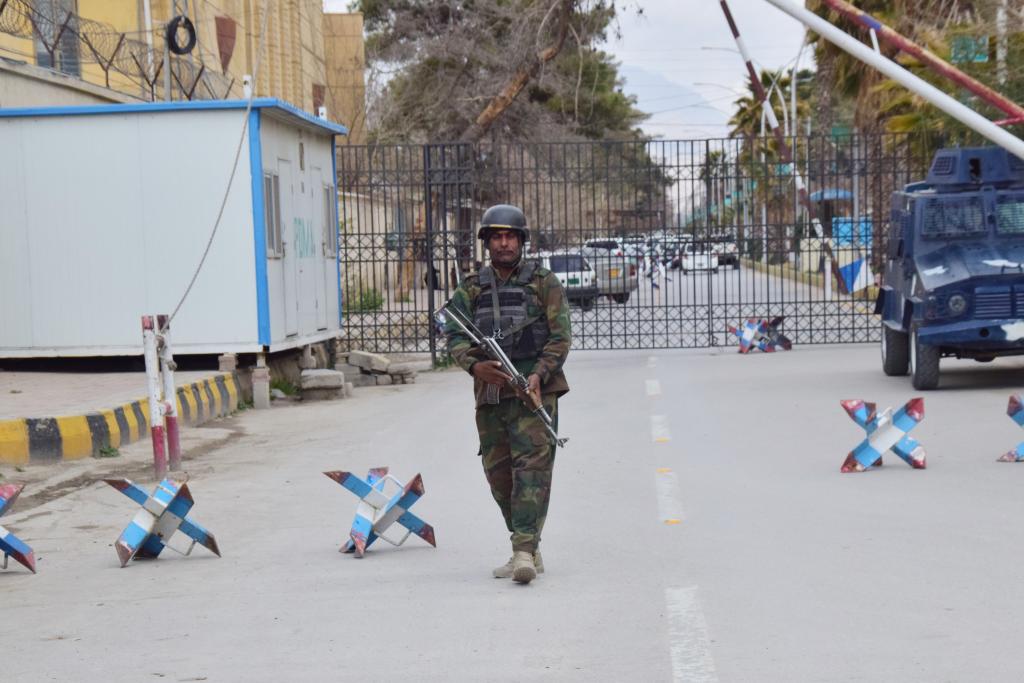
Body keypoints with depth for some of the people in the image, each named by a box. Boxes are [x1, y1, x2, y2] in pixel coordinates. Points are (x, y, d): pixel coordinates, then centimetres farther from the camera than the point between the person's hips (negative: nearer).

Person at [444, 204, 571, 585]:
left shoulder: (544, 284, 5)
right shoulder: (471, 289, 13)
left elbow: (561, 336, -2)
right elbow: (454, 335, 2)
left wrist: (539, 374, -18)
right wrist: (474, 365, -19)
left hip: (534, 391, -4)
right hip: (490, 395, 4)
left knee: (532, 467, -15)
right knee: (498, 474, 7)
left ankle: (524, 552, -21)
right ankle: (528, 549, 18)